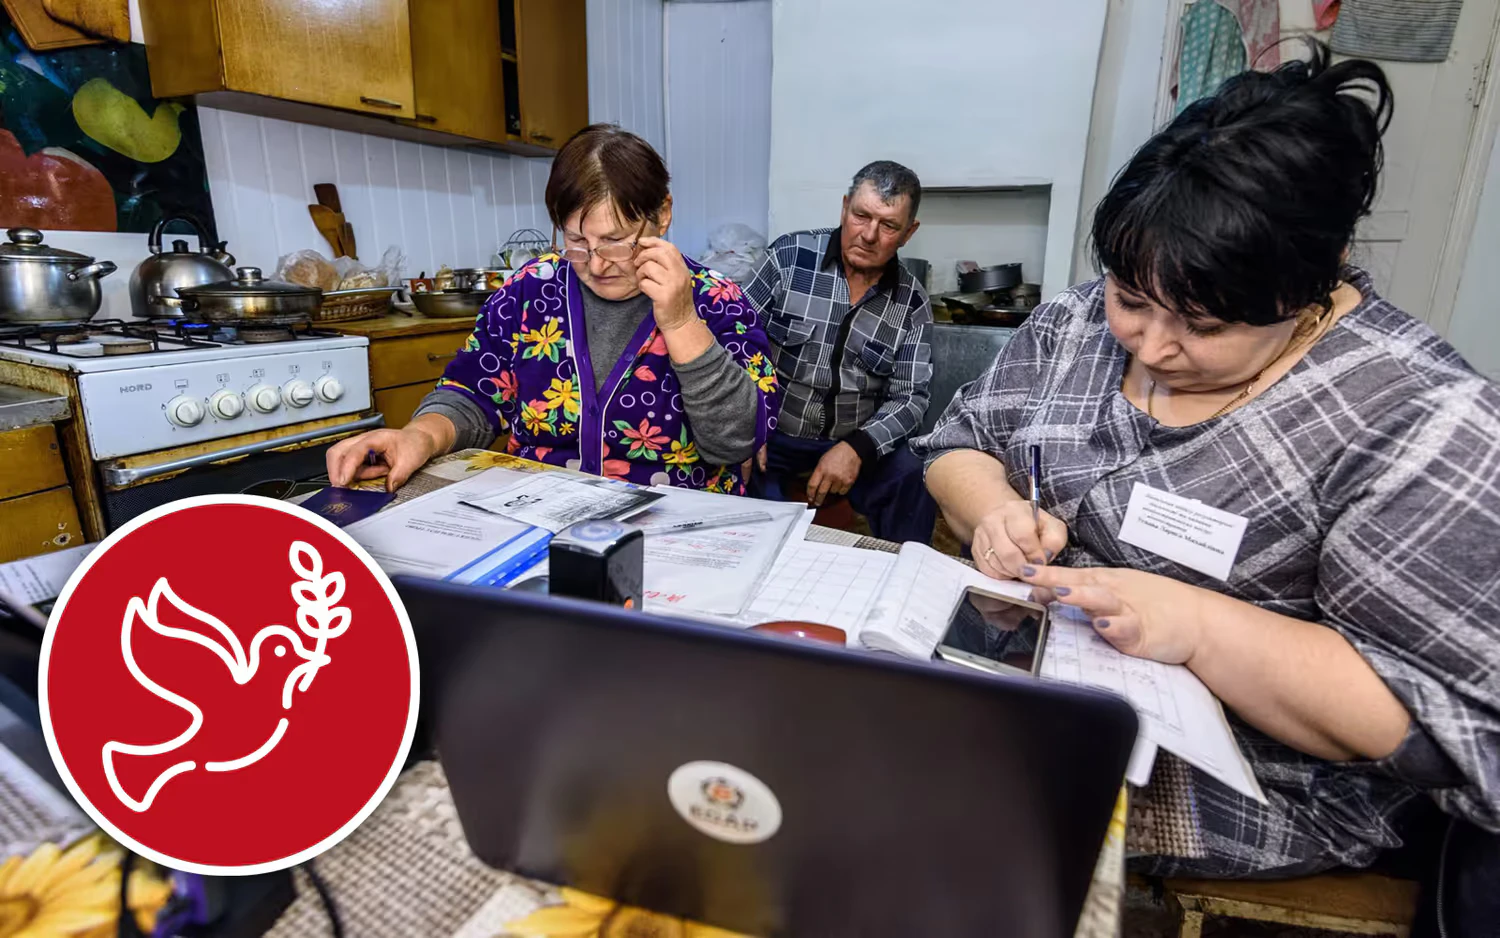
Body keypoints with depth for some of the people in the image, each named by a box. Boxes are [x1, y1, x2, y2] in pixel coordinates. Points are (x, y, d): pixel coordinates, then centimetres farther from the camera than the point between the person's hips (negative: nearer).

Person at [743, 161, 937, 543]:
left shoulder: (912, 303, 0)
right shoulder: (789, 256, -6)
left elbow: (910, 397, -1)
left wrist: (858, 447, -19)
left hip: (857, 440, 2)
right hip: (771, 432, -2)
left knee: (915, 490, -20)